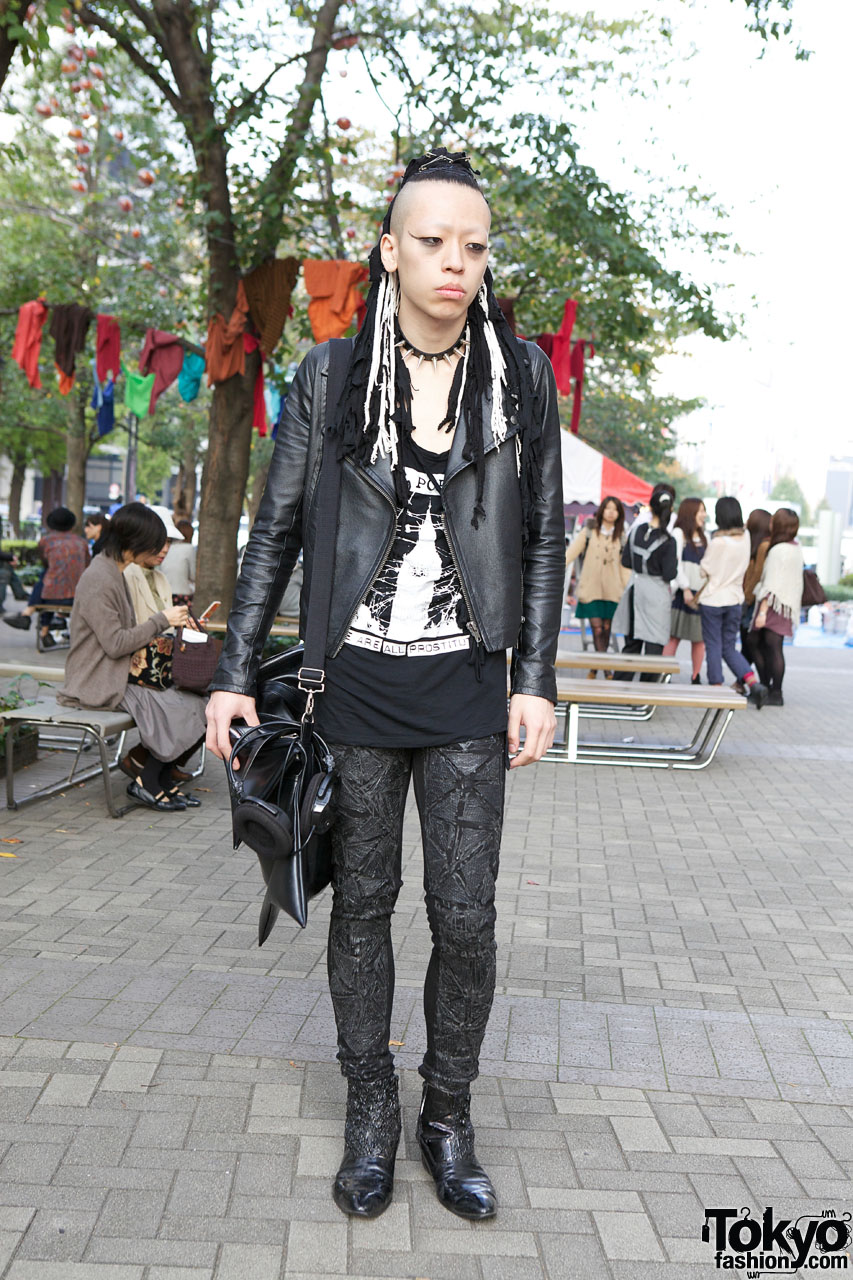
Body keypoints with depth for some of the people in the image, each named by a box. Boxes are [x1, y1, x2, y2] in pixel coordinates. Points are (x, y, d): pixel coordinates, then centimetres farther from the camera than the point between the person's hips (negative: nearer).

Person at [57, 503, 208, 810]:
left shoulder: (116, 573, 14)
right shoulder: (99, 580, -18)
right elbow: (115, 644, -21)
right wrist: (161, 620, -14)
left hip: (120, 675, 9)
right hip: (98, 685, -9)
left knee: (194, 702, -4)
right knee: (178, 708, -18)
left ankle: (162, 781, 3)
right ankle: (146, 782, -3)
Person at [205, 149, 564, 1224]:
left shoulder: (521, 374, 2)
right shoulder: (330, 377, 0)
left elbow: (542, 539, 4)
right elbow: (275, 531, 3)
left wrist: (536, 681, -2)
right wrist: (234, 674, -1)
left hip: (469, 683, 0)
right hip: (358, 680, 0)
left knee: (466, 915, 0)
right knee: (363, 901, 9)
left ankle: (448, 1118, 22)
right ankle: (370, 1114, 26)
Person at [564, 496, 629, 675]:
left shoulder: (621, 537, 10)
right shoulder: (589, 532, 6)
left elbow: (624, 566, 11)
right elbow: (571, 553, 2)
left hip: (612, 590, 2)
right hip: (591, 588, -2)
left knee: (606, 628, 3)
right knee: (597, 627, -11)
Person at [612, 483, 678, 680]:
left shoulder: (637, 530, -1)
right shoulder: (667, 541, -15)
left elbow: (626, 561, 7)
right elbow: (669, 574, -14)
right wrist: (675, 561, 4)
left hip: (635, 588, 5)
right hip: (656, 594, -5)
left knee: (631, 644, 15)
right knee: (654, 646, 2)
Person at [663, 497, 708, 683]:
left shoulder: (703, 537, 20)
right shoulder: (679, 533, 1)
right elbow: (675, 563, -7)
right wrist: (685, 588, -14)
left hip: (701, 593, 6)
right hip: (682, 593, -6)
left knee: (699, 639, 5)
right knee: (674, 636, -7)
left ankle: (696, 678, 12)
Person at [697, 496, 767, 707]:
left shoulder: (718, 542, -19)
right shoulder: (745, 538, -1)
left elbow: (705, 571, -10)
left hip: (713, 599, -6)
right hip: (735, 599, 6)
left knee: (714, 647, 6)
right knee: (729, 647, 14)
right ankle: (754, 683, -1)